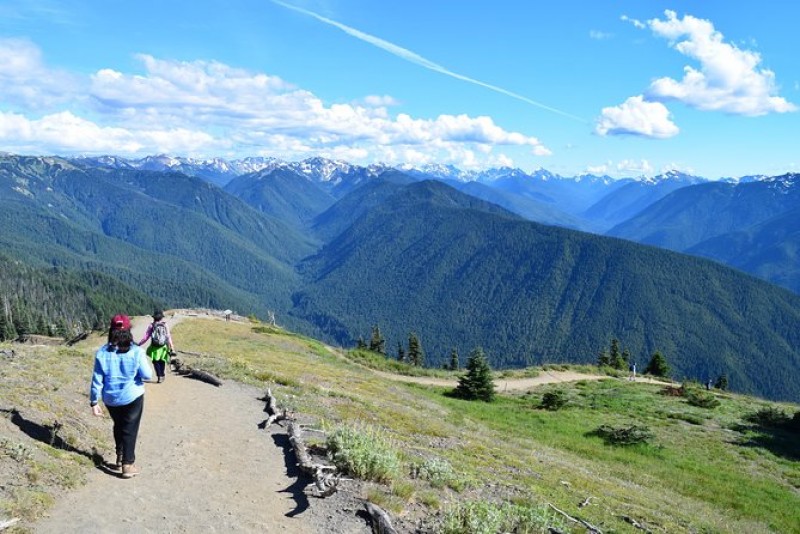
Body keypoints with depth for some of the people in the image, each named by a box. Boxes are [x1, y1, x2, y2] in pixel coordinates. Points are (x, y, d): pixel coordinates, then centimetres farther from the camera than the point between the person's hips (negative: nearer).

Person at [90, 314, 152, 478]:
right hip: (132, 397, -3)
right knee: (130, 430, 9)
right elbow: (147, 375, -12)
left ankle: (120, 459, 33)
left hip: (111, 399, 3)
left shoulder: (102, 353, -9)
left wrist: (94, 402, 1)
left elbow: (97, 379, -6)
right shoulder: (136, 352, -16)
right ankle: (128, 465, 8)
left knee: (119, 427, 25)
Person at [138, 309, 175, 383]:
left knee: (156, 362, 8)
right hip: (163, 347, 2)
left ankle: (160, 376, -5)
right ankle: (162, 375, 24)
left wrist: (139, 344, 6)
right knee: (162, 361, 17)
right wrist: (171, 348, 0)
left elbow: (146, 336, -5)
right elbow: (169, 337, -3)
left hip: (155, 347, -2)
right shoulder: (165, 325, -1)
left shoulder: (151, 325, -5)